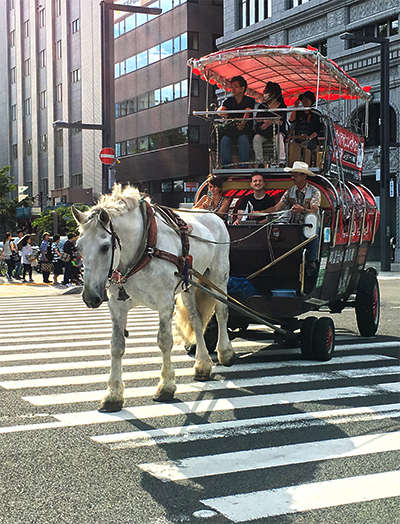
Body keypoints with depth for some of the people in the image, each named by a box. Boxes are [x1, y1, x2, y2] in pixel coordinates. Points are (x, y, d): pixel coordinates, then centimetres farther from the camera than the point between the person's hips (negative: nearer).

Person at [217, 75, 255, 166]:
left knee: (243, 139, -36)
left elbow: (247, 113, -14)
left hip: (244, 129, -2)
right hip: (230, 129, 2)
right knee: (225, 140, -31)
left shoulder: (250, 101, 4)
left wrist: (242, 124, -32)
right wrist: (223, 113, -24)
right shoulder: (229, 101, 15)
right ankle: (226, 165, -34)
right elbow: (219, 110, -1)